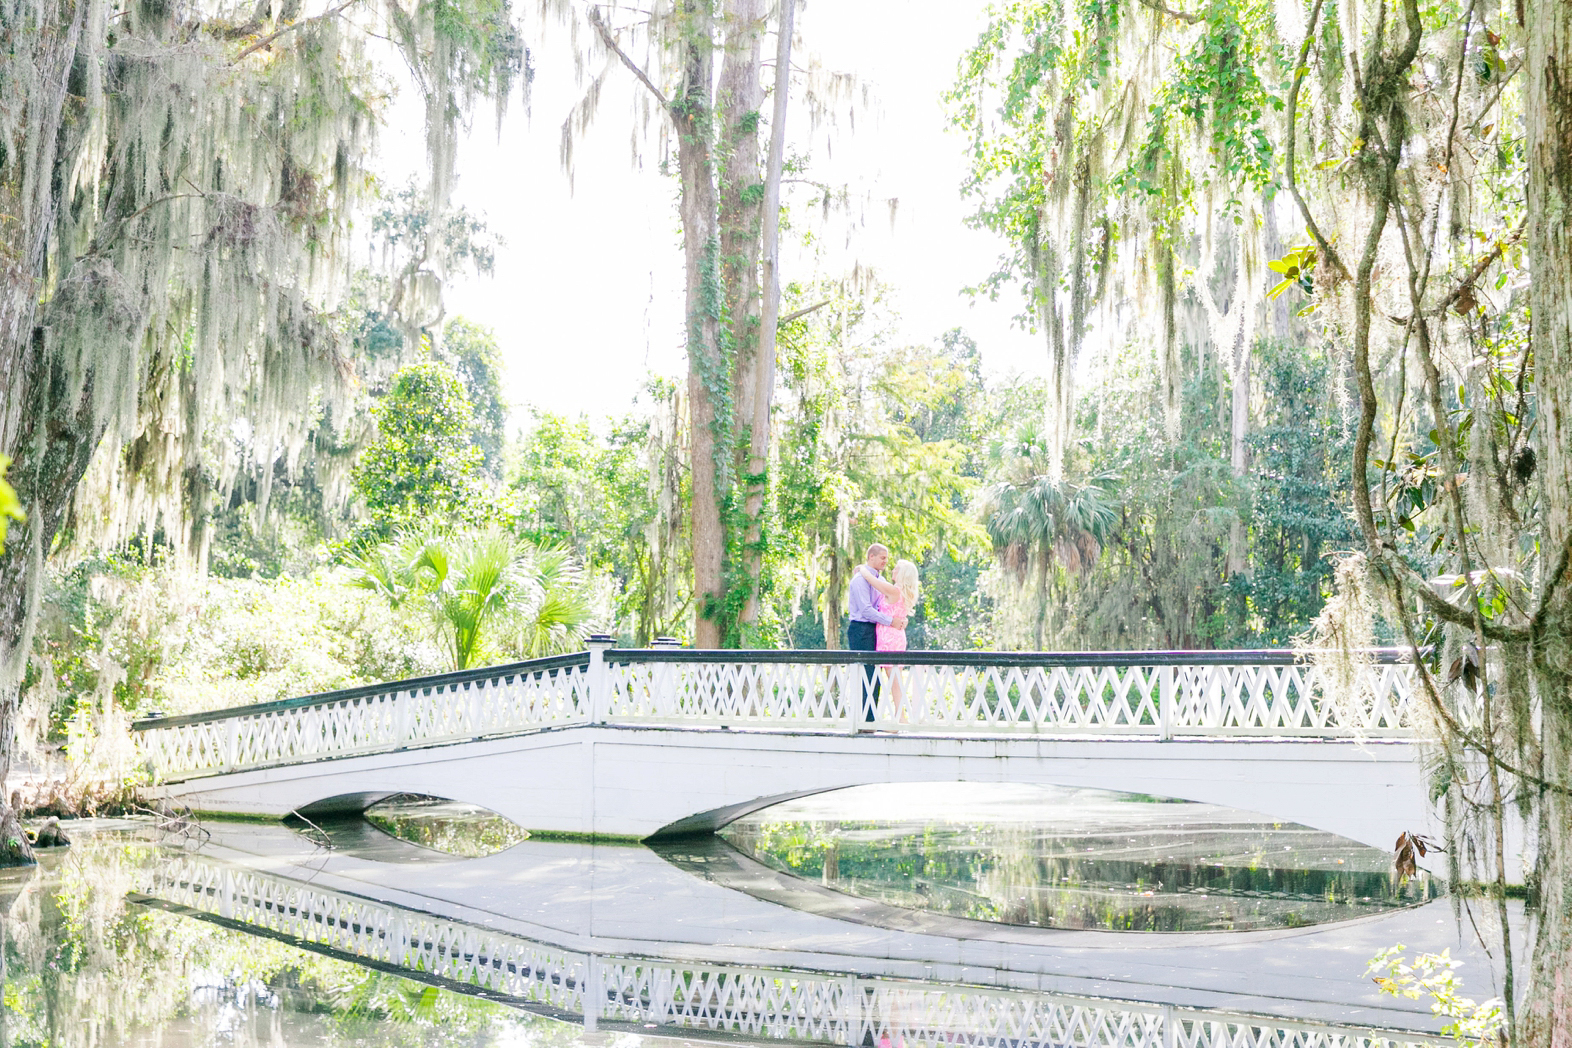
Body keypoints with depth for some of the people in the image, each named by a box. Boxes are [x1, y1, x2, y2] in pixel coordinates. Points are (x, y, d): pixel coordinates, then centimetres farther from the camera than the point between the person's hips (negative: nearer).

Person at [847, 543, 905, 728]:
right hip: (861, 631, -9)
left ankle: (871, 720, 12)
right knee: (866, 677, -10)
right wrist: (891, 621, -18)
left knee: (874, 677, 8)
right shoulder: (861, 579, -10)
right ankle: (863, 722, -8)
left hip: (874, 631, 9)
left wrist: (901, 619, 1)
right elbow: (866, 610, -18)